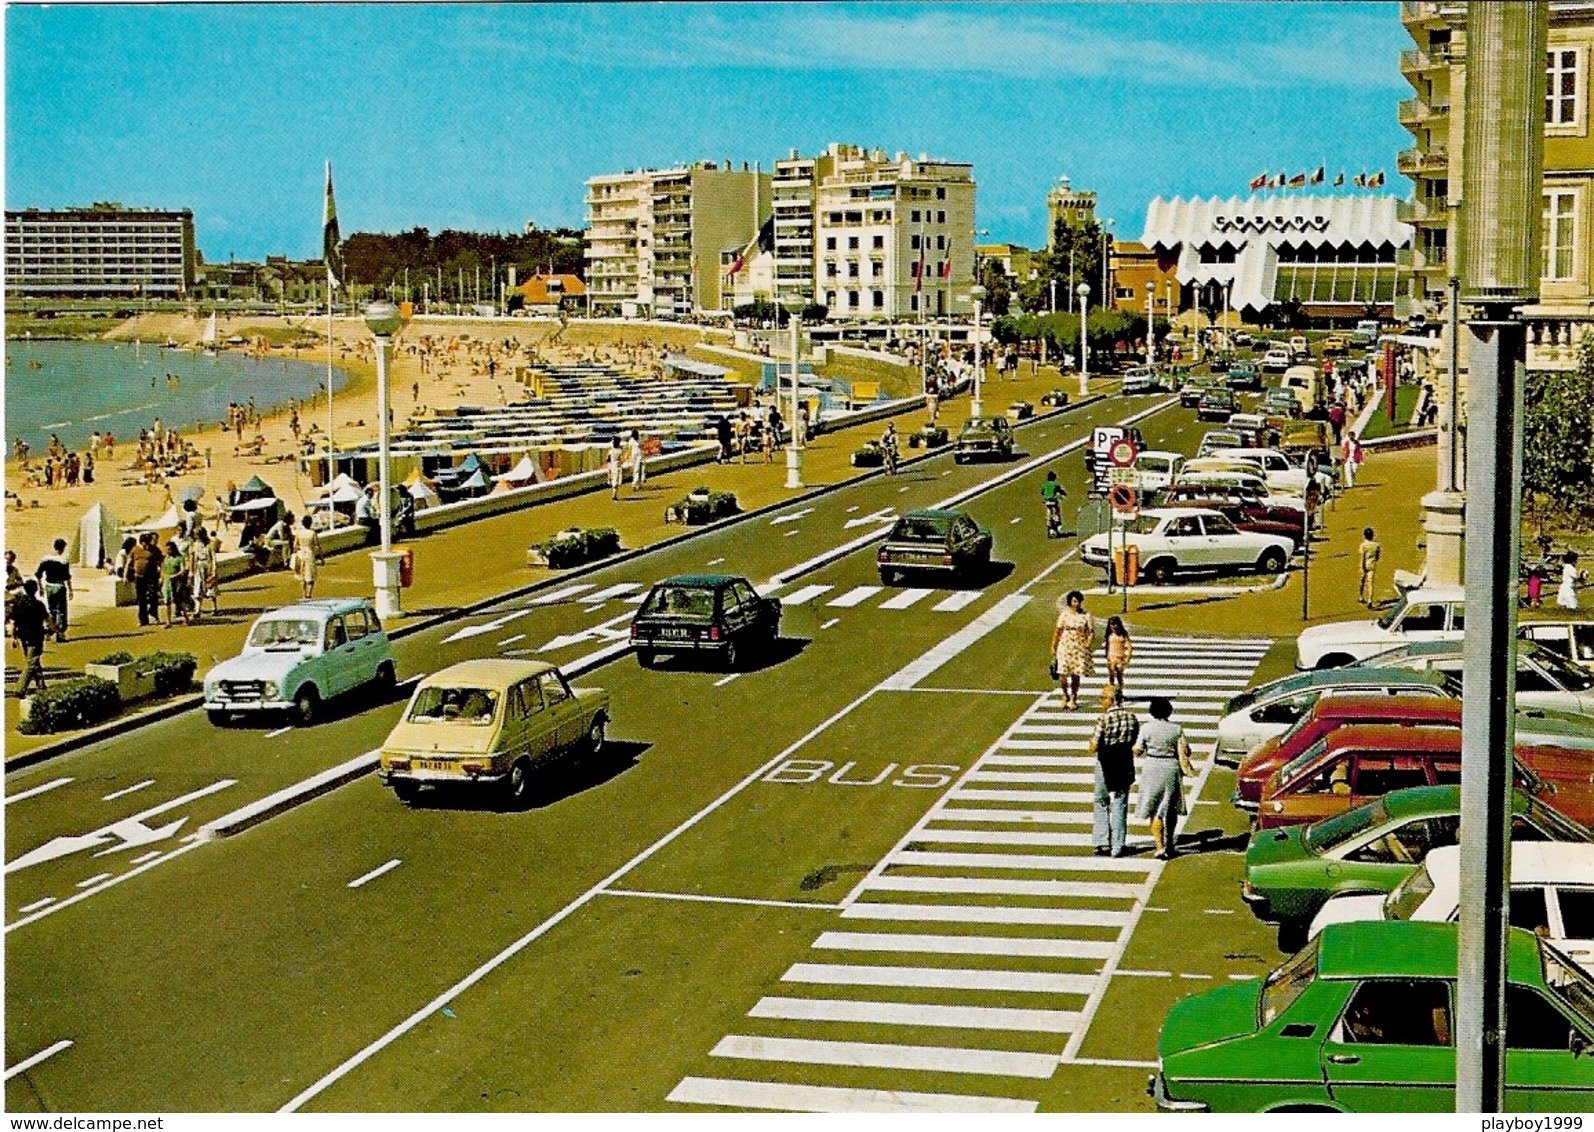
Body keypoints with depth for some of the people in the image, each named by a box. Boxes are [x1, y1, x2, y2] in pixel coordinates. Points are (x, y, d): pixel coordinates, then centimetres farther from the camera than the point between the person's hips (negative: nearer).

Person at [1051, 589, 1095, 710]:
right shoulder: (1064, 614, 1)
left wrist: (1088, 643, -18)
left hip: (1080, 649, 0)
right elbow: (1058, 631, 5)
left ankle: (1073, 699, 20)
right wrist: (1053, 646, 5)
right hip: (1065, 647, 0)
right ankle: (1066, 695, 20)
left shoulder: (1086, 616, -1)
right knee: (1063, 674, -7)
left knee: (1076, 675, 4)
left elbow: (1091, 632, -1)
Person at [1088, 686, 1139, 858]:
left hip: (1105, 764, -3)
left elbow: (1094, 745, -16)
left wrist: (1093, 752, 4)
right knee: (1120, 805, 8)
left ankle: (1102, 843, 10)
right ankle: (1118, 847, 8)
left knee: (1100, 803, 14)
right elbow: (1135, 743, 5)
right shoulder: (1132, 718, 0)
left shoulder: (1105, 718, -15)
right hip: (1125, 765, 4)